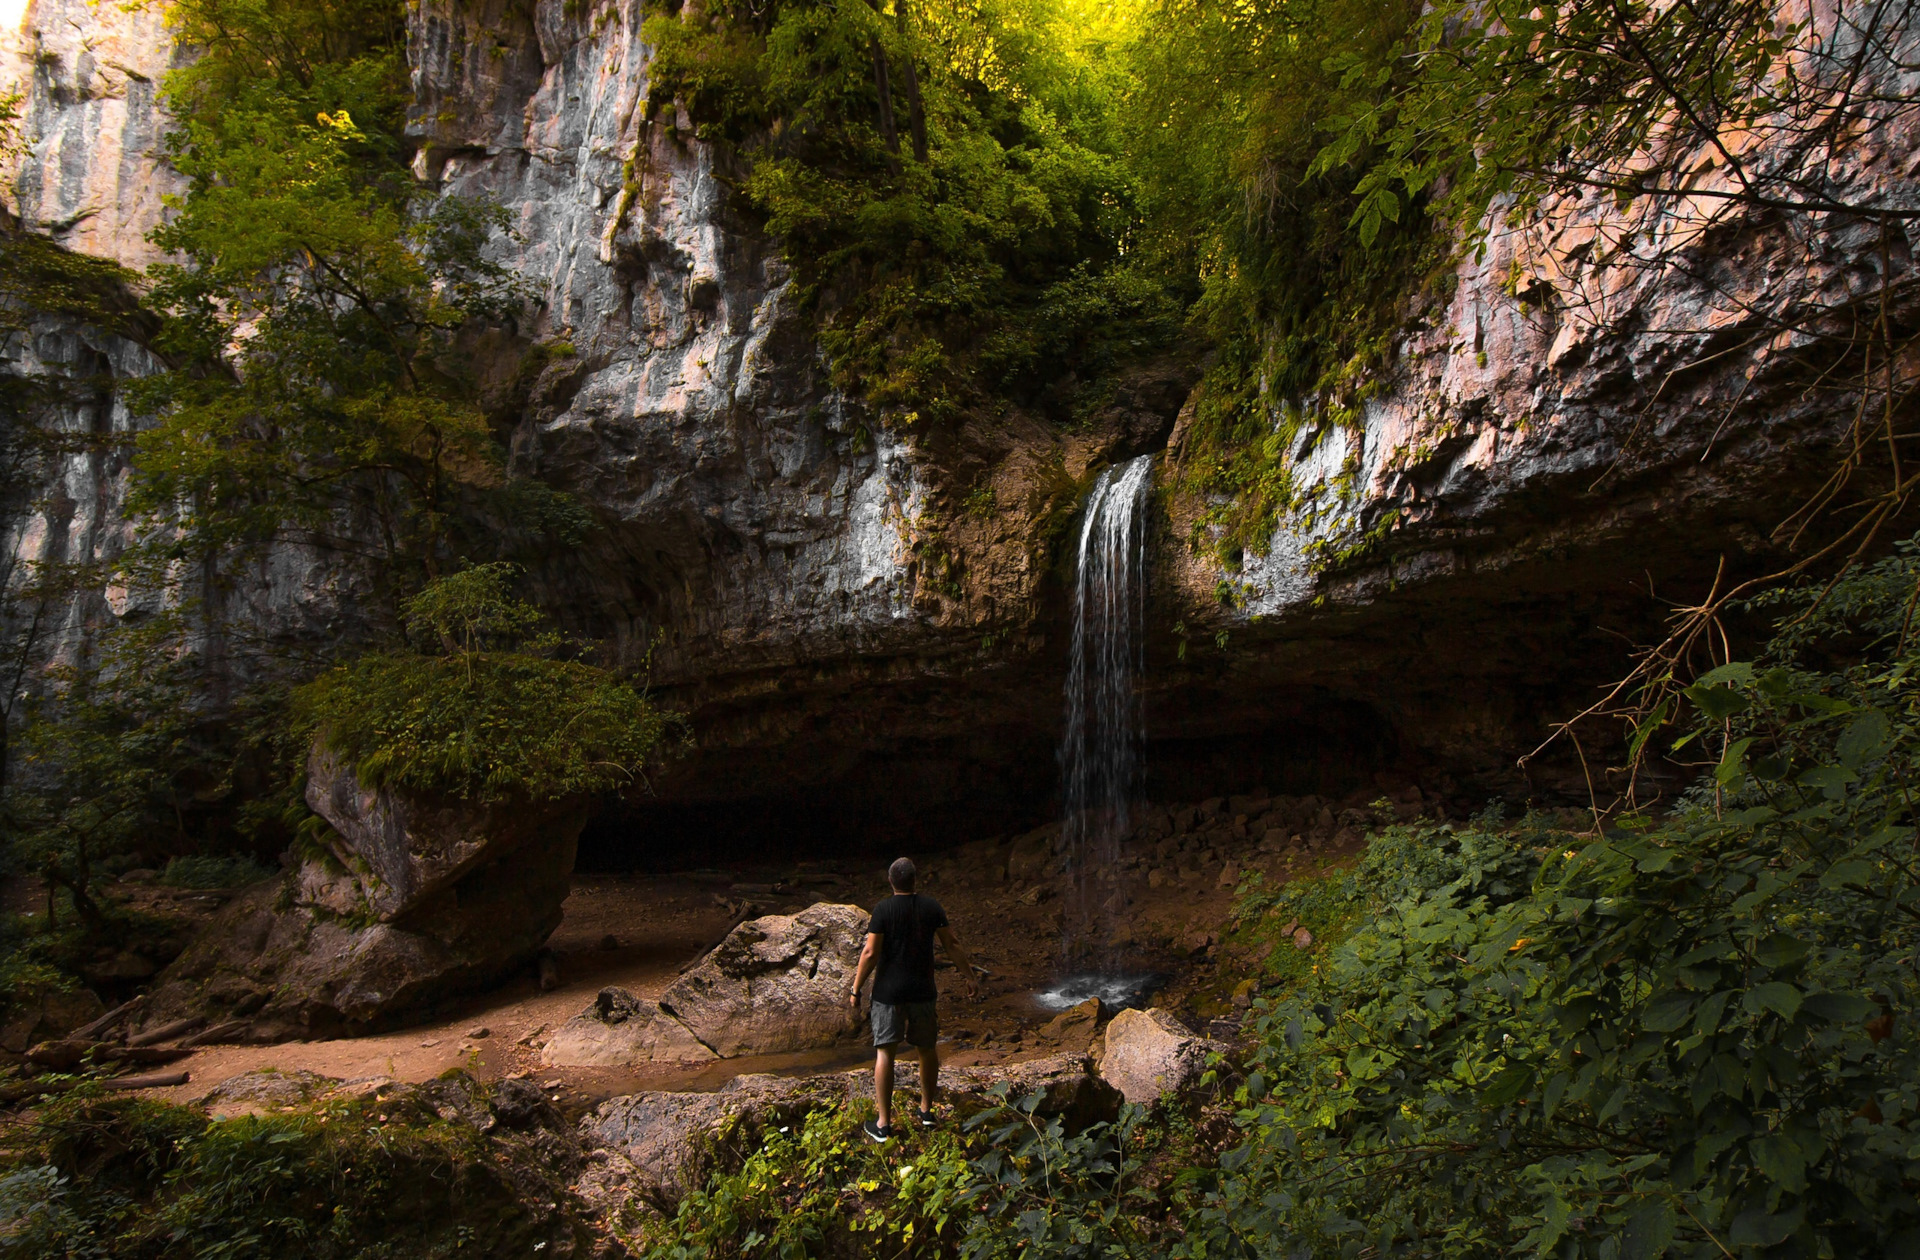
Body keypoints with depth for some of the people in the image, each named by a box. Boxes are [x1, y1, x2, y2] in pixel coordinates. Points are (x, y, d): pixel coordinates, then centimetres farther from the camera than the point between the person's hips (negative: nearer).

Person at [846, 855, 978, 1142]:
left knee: (884, 1051, 3)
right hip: (922, 990, 3)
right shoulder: (931, 907, -2)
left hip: (889, 991, -3)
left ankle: (883, 1123, 4)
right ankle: (926, 1110, 29)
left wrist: (855, 989, -4)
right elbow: (952, 944, 3)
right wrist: (970, 977, 13)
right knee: (927, 1049, 18)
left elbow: (870, 953, -12)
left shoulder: (883, 910, -11)